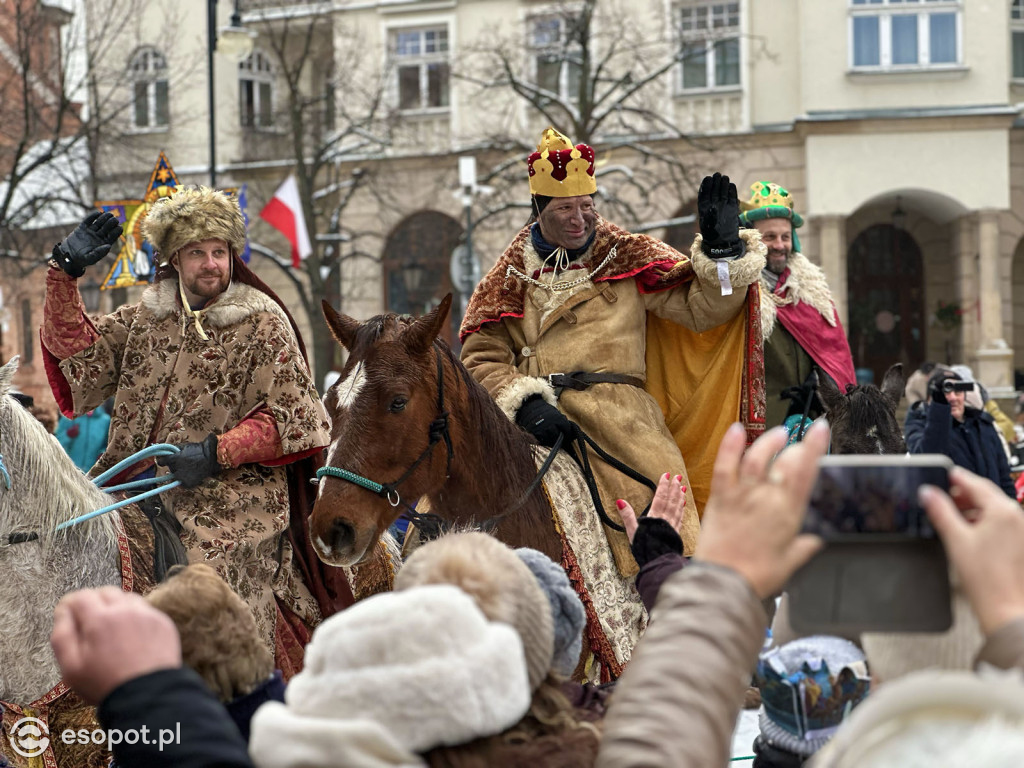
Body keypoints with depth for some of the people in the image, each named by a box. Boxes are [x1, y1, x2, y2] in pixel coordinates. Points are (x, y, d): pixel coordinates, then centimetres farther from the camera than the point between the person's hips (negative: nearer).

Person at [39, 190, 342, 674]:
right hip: (142, 494, 5)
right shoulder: (147, 317, 16)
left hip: (232, 501, -5)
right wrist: (65, 272, -1)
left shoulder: (263, 323, 0)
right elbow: (79, 351, 10)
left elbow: (292, 415, -5)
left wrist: (217, 451, -16)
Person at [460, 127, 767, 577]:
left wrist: (722, 250, -6)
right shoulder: (510, 277, 15)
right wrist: (525, 404, -12)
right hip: (534, 416, 1)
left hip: (618, 413, -1)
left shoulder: (628, 257, 15)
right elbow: (481, 358, 5)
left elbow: (701, 309, 11)